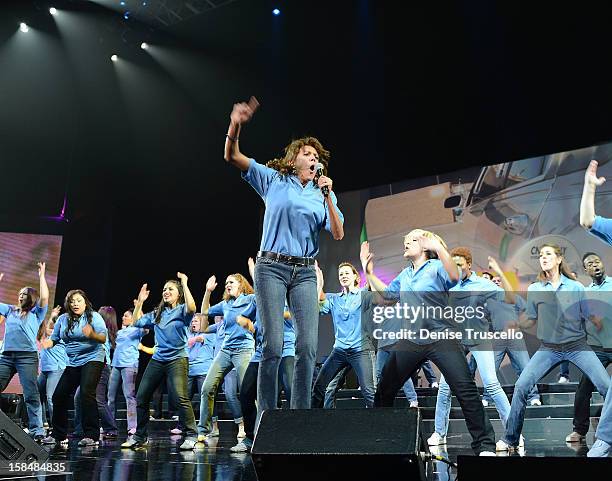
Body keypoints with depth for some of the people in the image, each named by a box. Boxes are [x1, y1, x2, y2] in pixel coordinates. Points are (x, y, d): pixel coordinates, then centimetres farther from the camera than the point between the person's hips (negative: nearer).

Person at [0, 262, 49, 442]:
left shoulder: (36, 313, 10)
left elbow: (44, 298, -6)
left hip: (27, 355, -5)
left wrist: (41, 276, -2)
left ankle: (37, 431, -10)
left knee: (31, 395, -9)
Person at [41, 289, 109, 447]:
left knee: (86, 393, -21)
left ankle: (91, 435, -16)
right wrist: (49, 343, -13)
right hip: (73, 362, 6)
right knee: (59, 396, 5)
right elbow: (54, 338, 10)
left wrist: (92, 334, -35)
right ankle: (58, 435, 22)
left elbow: (103, 338, -14)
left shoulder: (94, 316, -6)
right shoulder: (63, 319, 7)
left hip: (93, 358, -6)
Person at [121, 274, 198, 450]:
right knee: (141, 397, 6)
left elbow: (192, 308, -24)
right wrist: (140, 302, 12)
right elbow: (137, 322, 18)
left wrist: (185, 284, -20)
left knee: (180, 397, -21)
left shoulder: (182, 310, -1)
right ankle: (140, 436, 20)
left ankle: (190, 436, -9)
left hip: (177, 359, -6)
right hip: (157, 359, 7)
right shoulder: (157, 314, 16)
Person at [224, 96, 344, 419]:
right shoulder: (273, 179, 10)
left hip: (305, 272, 3)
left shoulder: (323, 193, 16)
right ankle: (265, 416, -3)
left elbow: (338, 235, 5)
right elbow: (232, 156, 1)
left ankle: (299, 414, -1)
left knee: (308, 345, -8)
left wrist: (328, 197, -4)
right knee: (273, 344, -11)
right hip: (272, 266, -3)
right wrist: (236, 125, -17)